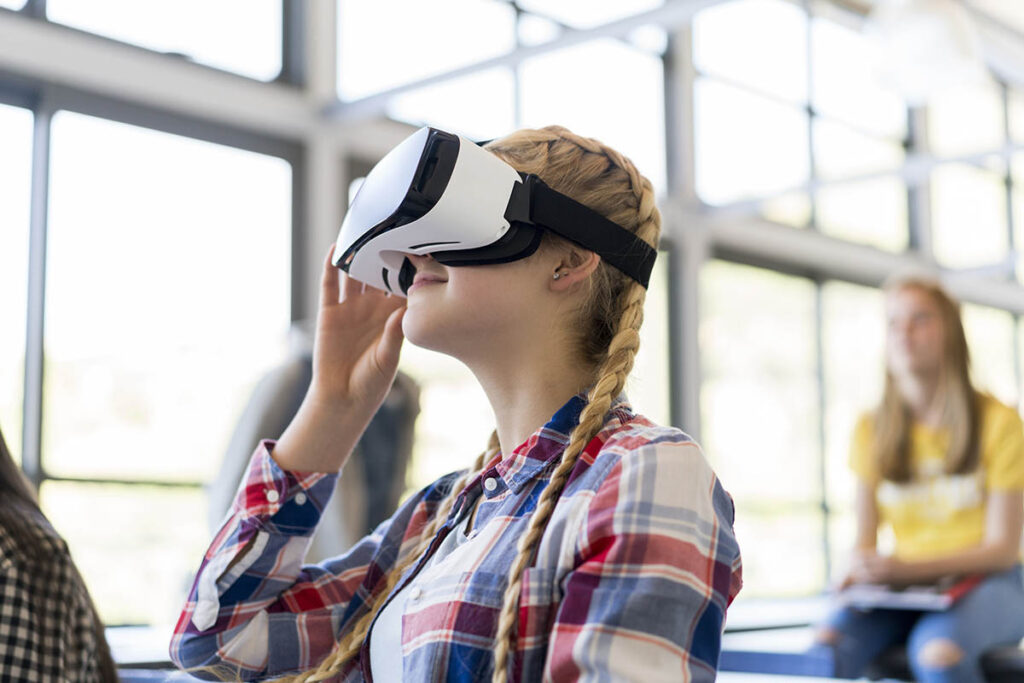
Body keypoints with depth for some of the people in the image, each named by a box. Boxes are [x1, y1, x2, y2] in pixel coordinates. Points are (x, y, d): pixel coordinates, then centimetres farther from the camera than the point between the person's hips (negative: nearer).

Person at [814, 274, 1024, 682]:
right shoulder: (872, 431, 6)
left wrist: (907, 568, -19)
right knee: (829, 642, -29)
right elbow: (865, 539, 9)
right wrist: (863, 568, -16)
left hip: (986, 583, -2)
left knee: (938, 649, -37)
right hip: (904, 590, 3)